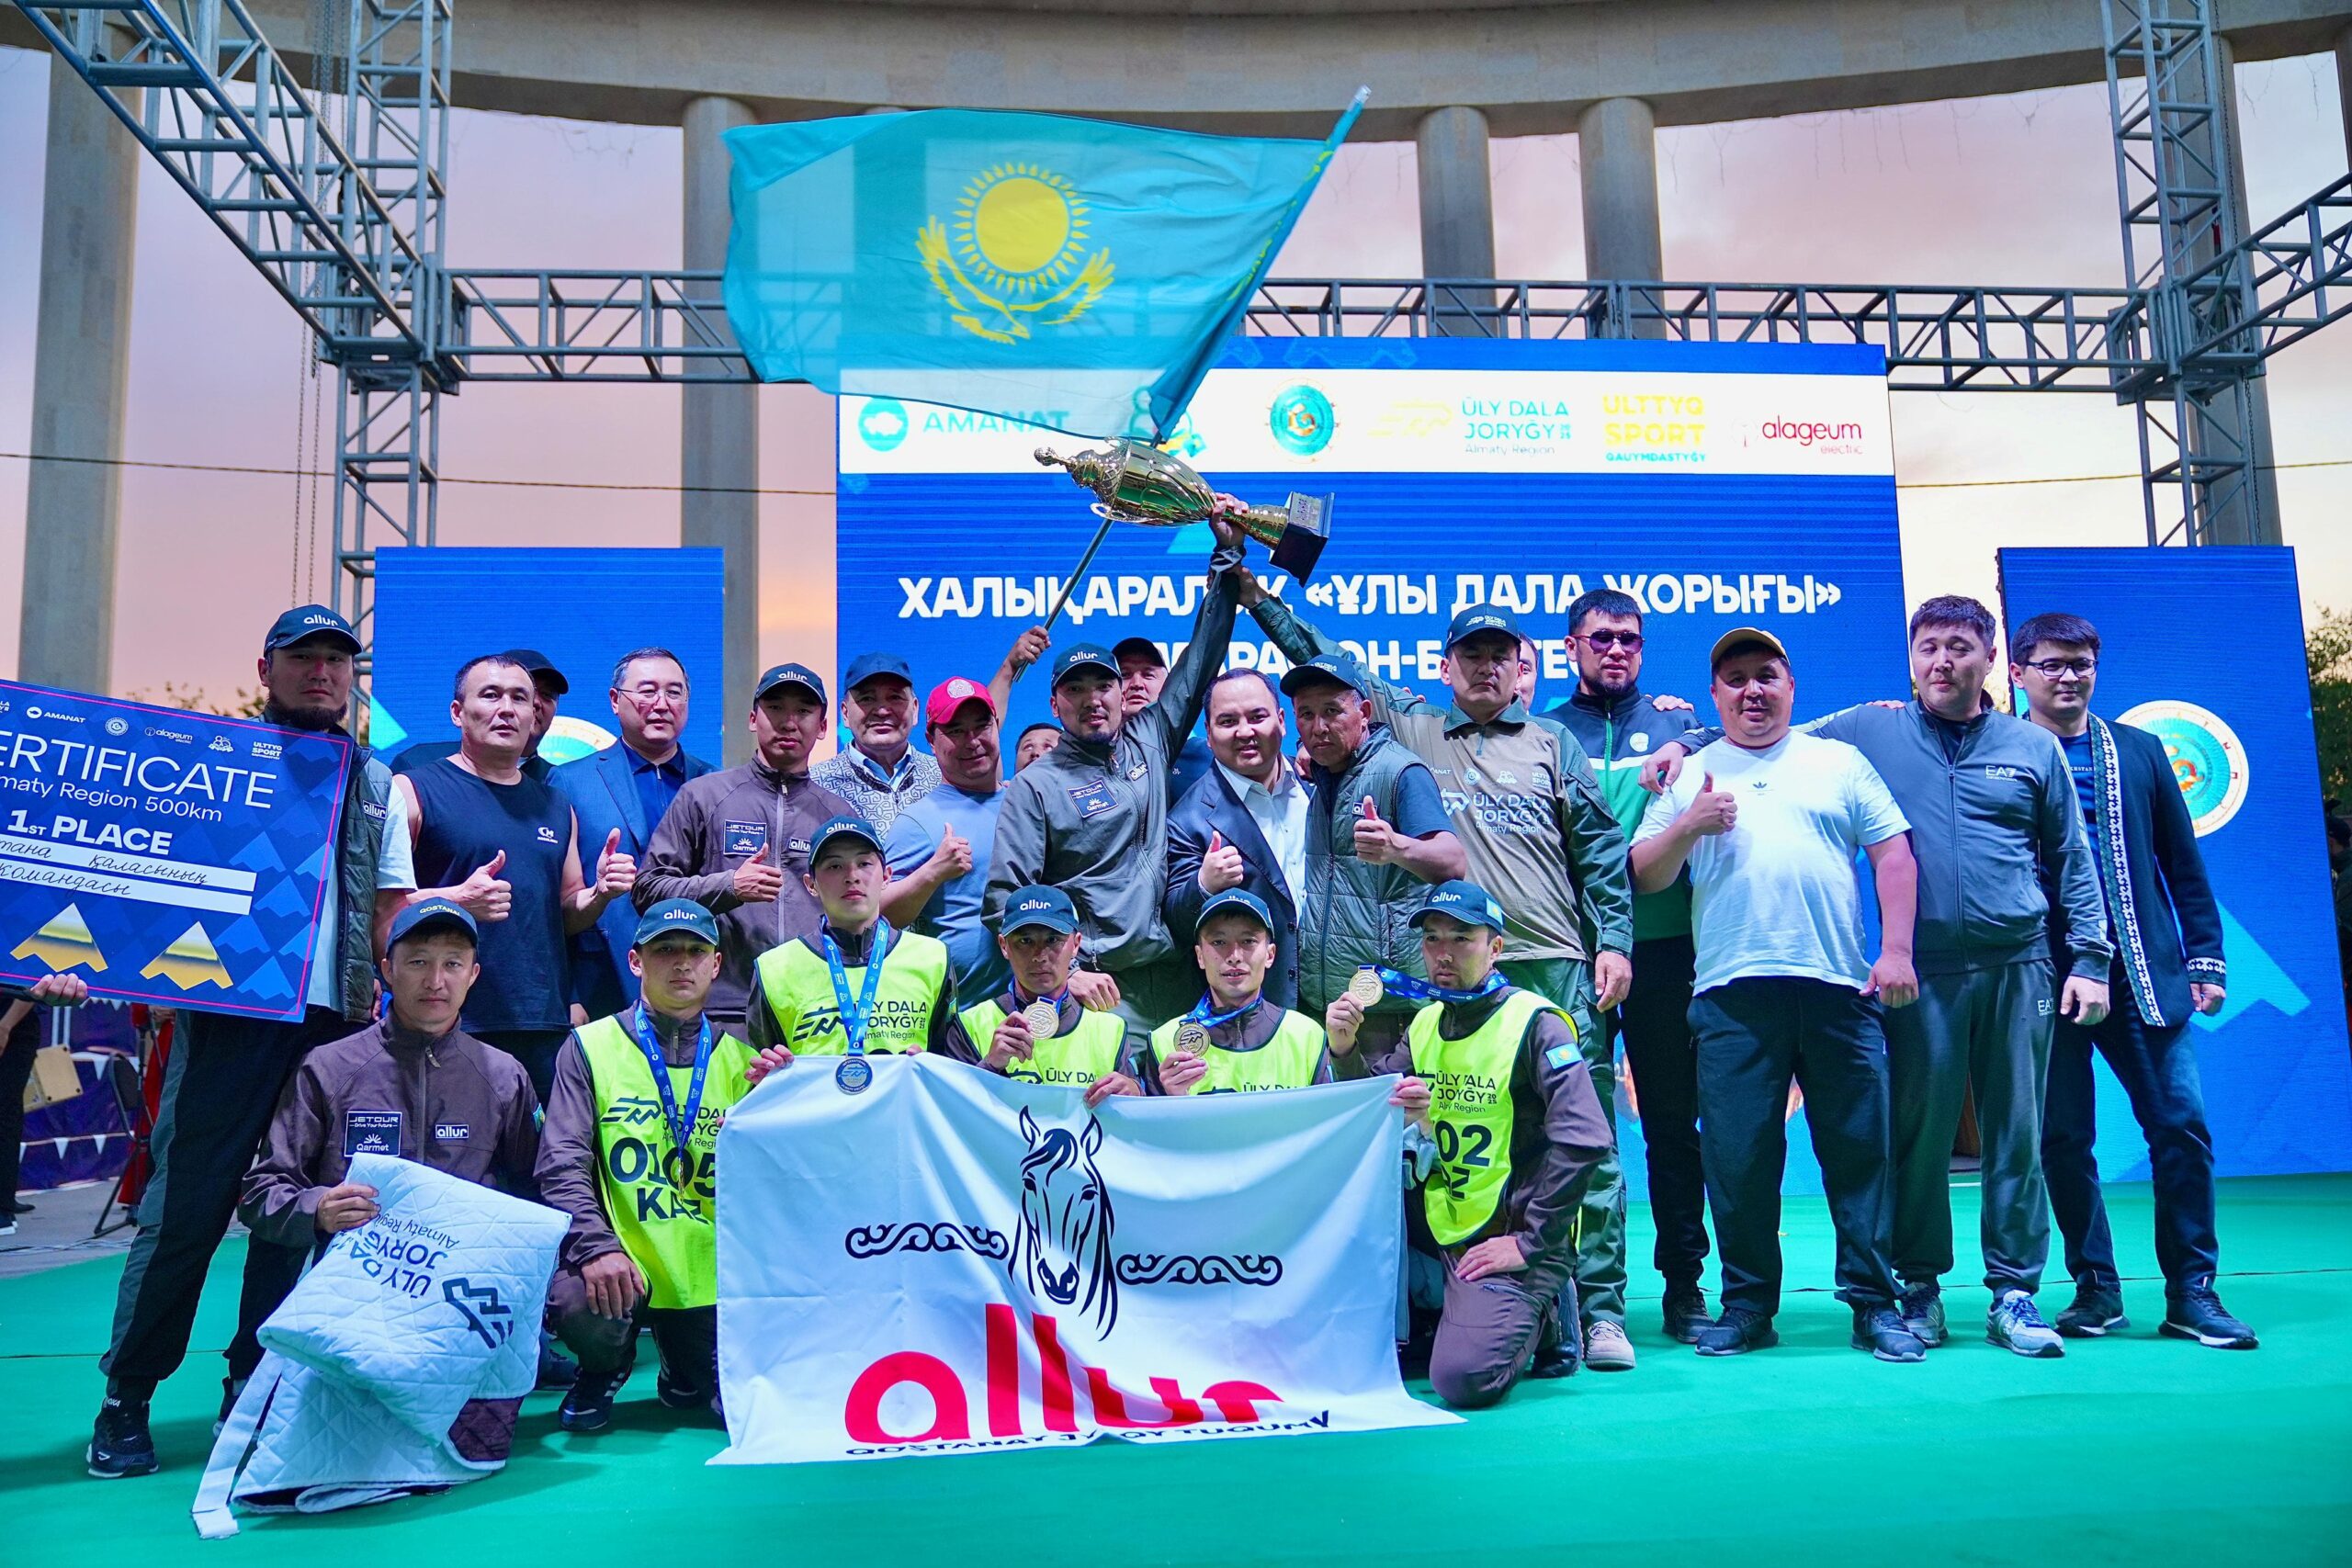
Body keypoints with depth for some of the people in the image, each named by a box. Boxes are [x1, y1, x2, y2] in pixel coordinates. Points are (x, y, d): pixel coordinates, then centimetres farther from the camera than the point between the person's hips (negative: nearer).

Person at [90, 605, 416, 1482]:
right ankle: (125, 1404, 10)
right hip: (228, 1017, -3)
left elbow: (394, 916, 15)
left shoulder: (376, 785, 15)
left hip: (333, 1025, 3)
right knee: (180, 1212, -2)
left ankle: (251, 1398, 17)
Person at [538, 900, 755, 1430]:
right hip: (622, 1268, -2)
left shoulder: (741, 1060, 10)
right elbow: (562, 1164, -7)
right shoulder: (592, 1046, 2)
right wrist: (597, 1247, -22)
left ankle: (684, 1380, 28)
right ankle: (606, 1367, 6)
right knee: (578, 1299, -33)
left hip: (714, 1278, 2)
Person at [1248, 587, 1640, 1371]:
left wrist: (1614, 942, 4)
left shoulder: (1552, 744, 16)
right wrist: (1256, 595, 14)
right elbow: (1329, 662, 18)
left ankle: (1600, 1310, 3)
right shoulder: (1412, 729, 16)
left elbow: (1600, 847, 13)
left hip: (1555, 963, 0)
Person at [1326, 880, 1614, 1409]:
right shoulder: (1425, 1023, 10)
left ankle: (1541, 1316, 8)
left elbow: (1584, 1139, -21)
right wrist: (1344, 1051, -8)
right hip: (1437, 1233, 7)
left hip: (1509, 1240, -7)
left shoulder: (1535, 1023, -12)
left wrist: (1529, 1241, -18)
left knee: (1463, 1379, -25)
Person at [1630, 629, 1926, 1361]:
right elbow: (1644, 876, 9)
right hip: (1732, 994, 0)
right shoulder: (1688, 777, 15)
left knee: (1860, 1148, 1)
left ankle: (1873, 1303, 12)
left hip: (1838, 985, 0)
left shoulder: (1840, 763, 15)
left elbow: (1894, 855, 9)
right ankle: (1746, 1304, 13)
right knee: (1736, 1156, 1)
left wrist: (1896, 949, -2)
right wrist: (1687, 825, -8)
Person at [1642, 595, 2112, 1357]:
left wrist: (2090, 958, 6)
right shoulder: (1868, 731, 8)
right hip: (1922, 972, -1)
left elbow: (2073, 860, 12)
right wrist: (1689, 743, 0)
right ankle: (1920, 1290, 14)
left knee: (2017, 1134, 4)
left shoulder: (2034, 748, 11)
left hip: (2018, 968, 1)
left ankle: (2014, 1294, 14)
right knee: (1918, 1133, 1)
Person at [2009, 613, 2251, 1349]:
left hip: (2146, 975, 2)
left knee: (2182, 1125, -1)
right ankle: (2096, 1288, 17)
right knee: (2063, 1137, 3)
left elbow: (2183, 864, 12)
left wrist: (2206, 957, 7)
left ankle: (2191, 1292, 11)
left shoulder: (2139, 751, 11)